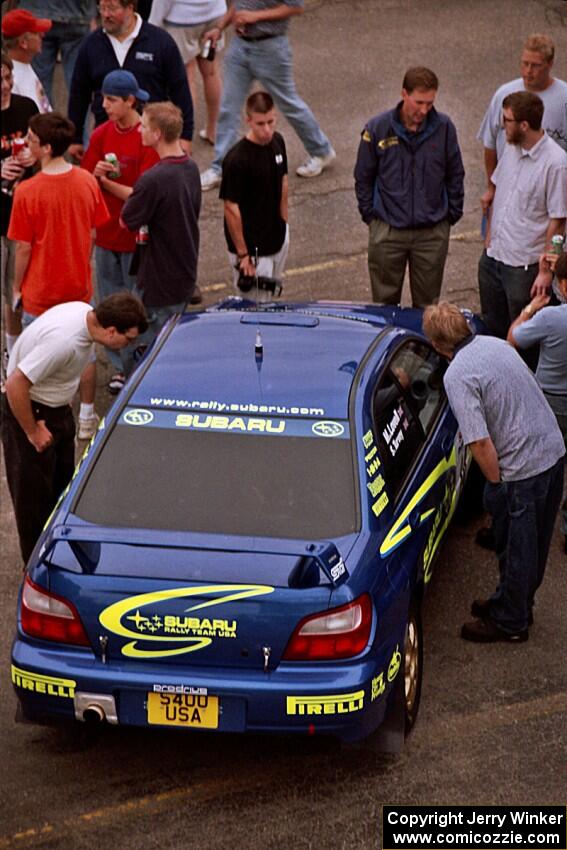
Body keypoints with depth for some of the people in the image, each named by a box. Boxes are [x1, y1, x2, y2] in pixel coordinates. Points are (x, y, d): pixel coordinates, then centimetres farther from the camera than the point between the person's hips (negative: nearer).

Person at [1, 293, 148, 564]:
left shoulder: (86, 313, -8)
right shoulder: (63, 340, -36)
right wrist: (33, 432, -22)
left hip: (58, 408, 9)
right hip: (28, 410, -9)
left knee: (62, 486, 21)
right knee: (34, 497, 4)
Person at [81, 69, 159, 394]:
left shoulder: (148, 138, -14)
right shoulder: (101, 135, 2)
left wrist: (106, 182, -12)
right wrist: (97, 173, -17)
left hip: (137, 235, -5)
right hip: (106, 232, 5)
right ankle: (121, 368, 24)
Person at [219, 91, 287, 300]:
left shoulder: (277, 142, -3)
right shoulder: (237, 159, -25)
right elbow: (231, 208, -21)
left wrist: (284, 222, 14)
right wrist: (242, 254, -18)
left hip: (278, 240, 7)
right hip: (253, 248, -7)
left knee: (270, 296, 23)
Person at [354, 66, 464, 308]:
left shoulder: (444, 127, -6)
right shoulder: (377, 129, -9)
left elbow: (455, 176, 6)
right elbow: (363, 177, 3)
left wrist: (452, 215, 5)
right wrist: (370, 215, 2)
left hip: (433, 231, 1)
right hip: (387, 231, -1)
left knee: (427, 304, 11)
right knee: (385, 303, 10)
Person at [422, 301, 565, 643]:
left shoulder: (458, 376, -19)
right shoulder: (497, 344, 5)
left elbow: (481, 442, -23)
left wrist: (497, 484, -8)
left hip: (522, 467, -8)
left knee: (516, 549, 11)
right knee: (535, 543, 22)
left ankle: (509, 622, 27)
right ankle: (517, 604, 41)